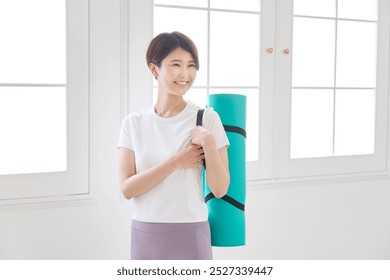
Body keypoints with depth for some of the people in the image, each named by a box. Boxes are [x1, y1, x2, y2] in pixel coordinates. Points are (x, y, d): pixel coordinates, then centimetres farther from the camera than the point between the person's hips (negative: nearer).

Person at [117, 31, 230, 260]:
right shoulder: (133, 123, 1)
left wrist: (209, 143, -19)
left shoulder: (207, 119, -5)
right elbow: (127, 188, -7)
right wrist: (176, 161, -15)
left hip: (189, 234, -2)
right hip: (145, 235, 3)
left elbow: (220, 190, -6)